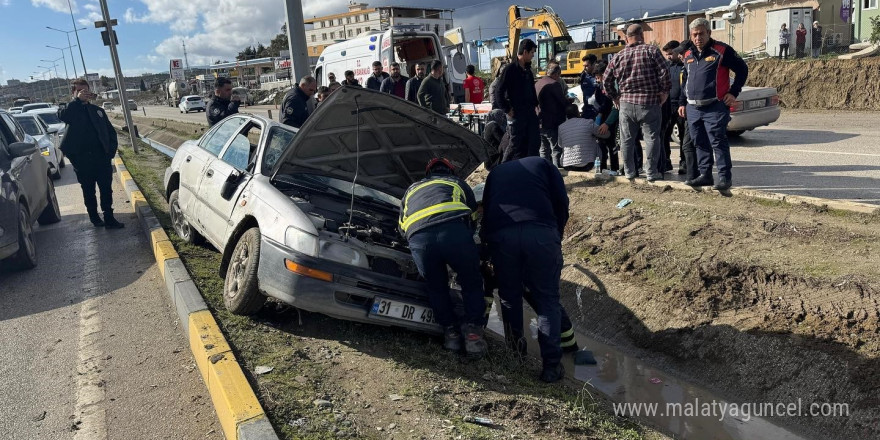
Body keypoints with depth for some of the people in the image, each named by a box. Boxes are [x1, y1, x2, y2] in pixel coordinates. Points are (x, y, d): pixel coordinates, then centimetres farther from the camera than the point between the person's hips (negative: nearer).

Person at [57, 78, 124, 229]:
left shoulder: (98, 110, 15)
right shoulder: (71, 109, 7)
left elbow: (111, 131, 14)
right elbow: (62, 115, -18)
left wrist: (111, 151, 1)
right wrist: (77, 100, -18)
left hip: (102, 158, 2)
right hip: (82, 159, -2)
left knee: (107, 190, 1)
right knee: (88, 191, 8)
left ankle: (109, 219, 6)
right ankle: (94, 218, 19)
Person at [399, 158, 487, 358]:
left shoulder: (412, 189, 41)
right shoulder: (458, 183, 38)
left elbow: (402, 227, 45)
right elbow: (473, 216, 42)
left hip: (418, 238, 1)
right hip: (454, 231, -1)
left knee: (437, 287, 24)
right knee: (472, 284, 19)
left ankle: (450, 331, 20)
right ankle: (473, 333, 10)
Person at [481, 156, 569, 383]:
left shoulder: (495, 172, 35)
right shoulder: (543, 164, 28)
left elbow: (486, 209, 30)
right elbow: (562, 202, 15)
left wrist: (485, 239, 38)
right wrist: (556, 236, 24)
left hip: (500, 234, 2)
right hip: (541, 232, -1)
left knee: (509, 295, 21)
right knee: (547, 298, 8)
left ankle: (515, 348, 28)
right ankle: (551, 364, 5)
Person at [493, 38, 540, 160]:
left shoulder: (527, 69, 14)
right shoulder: (510, 69, -11)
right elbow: (499, 92, -13)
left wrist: (535, 104, 12)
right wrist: (507, 110, -14)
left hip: (530, 112, 8)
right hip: (517, 113, -8)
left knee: (535, 141, 8)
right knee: (517, 145, 0)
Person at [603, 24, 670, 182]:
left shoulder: (618, 56, 6)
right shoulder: (651, 50, -4)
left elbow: (607, 80, 10)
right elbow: (664, 72, -11)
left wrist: (614, 97, 19)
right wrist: (665, 92, 0)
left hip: (626, 103, 3)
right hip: (649, 103, -3)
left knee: (627, 139, 11)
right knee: (652, 138, 5)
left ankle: (629, 171, 17)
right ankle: (652, 172, 5)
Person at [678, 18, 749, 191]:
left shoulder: (722, 51, -4)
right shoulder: (688, 55, 14)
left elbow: (742, 69, 1)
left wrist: (733, 93, -5)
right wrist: (682, 102, 19)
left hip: (715, 107, -6)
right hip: (692, 108, 6)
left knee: (718, 143, -7)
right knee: (700, 144, 11)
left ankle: (724, 177, -2)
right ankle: (705, 175, 20)